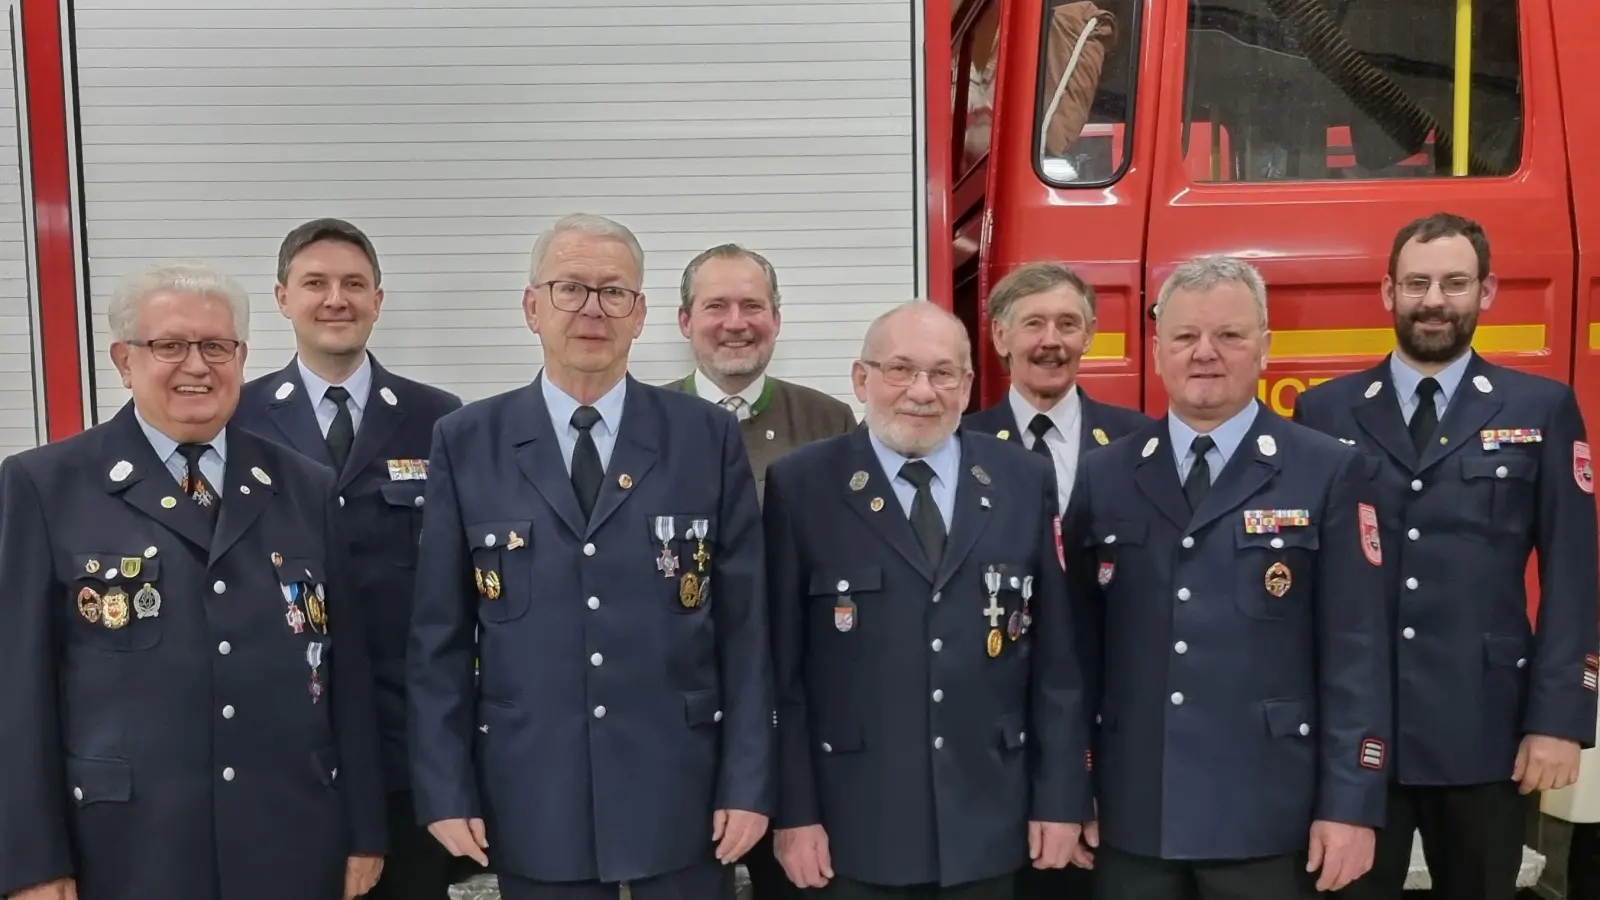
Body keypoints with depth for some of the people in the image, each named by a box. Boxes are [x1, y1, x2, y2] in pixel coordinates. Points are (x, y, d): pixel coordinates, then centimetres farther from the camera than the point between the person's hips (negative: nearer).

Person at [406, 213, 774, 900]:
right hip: (533, 799, 1)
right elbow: (439, 636, 2)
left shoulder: (709, 439, 0)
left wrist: (748, 782, -4)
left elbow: (744, 626, -1)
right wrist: (447, 790, -2)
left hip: (682, 791, 0)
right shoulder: (466, 443, 1)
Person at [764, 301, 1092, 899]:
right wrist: (794, 810, -7)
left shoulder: (1025, 482, 3)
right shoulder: (802, 486, -4)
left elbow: (1056, 658, 4)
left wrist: (1061, 797, 2)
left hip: (987, 823, 3)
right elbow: (781, 665, -5)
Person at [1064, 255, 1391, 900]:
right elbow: (1079, 640, 6)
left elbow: (1355, 653, -4)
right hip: (1130, 814, 2)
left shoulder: (1329, 473, -2)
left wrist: (1350, 804, -7)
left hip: (1266, 815, -2)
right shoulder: (1103, 476, 5)